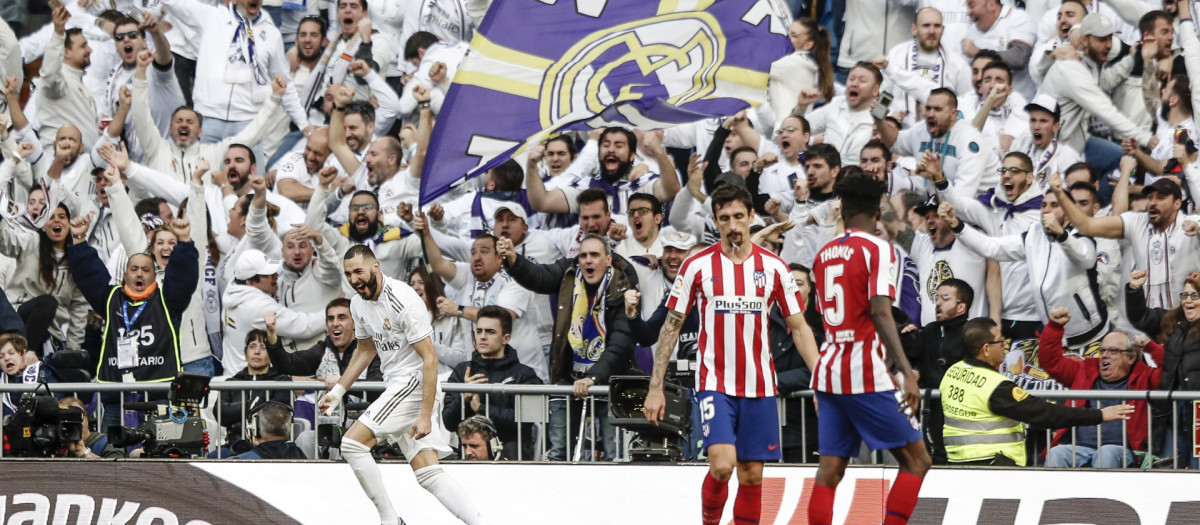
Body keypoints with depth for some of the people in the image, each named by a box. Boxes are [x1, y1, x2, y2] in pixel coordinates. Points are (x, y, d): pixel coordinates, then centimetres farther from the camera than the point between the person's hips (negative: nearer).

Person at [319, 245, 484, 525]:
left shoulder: (402, 300, -19)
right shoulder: (359, 302, 8)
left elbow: (429, 358, -20)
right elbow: (366, 350, 25)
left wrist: (426, 415, -23)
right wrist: (338, 391, 18)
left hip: (415, 382, -9)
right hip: (397, 384, 9)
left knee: (353, 443, -13)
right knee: (428, 473, 1)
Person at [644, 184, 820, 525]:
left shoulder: (773, 267, 4)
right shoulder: (698, 266, -1)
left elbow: (798, 328, 8)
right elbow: (671, 327, 4)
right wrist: (655, 388, -1)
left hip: (759, 387, 2)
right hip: (715, 384, -2)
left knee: (752, 476, 3)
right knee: (722, 464, -19)